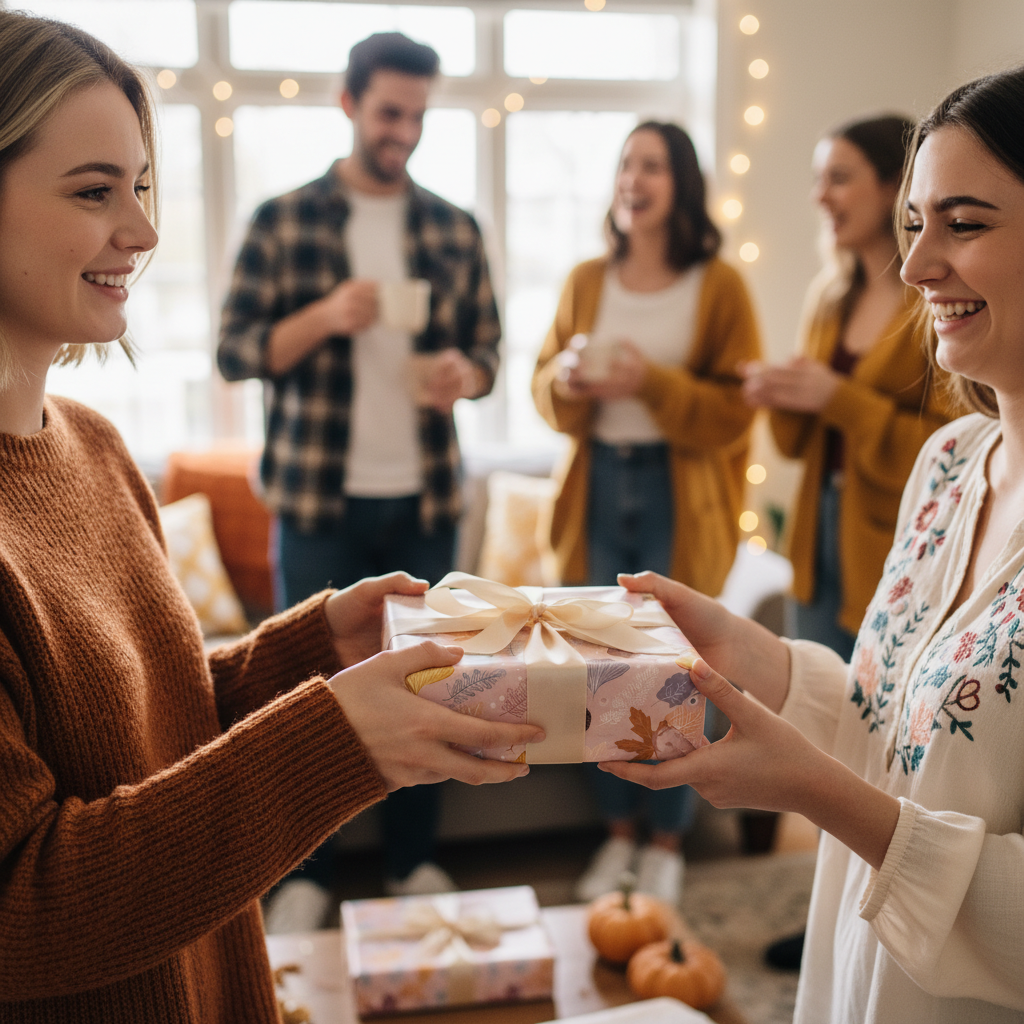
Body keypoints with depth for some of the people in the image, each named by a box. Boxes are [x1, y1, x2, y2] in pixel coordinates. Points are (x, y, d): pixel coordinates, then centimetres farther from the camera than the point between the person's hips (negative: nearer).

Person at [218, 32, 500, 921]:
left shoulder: (455, 229, 8)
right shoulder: (284, 221, 0)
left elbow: (487, 346, 10)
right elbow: (235, 349, -3)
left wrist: (464, 372, -13)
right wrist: (325, 318, -19)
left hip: (424, 496, 2)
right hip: (318, 495, -2)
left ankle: (415, 860, 25)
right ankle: (307, 873, 20)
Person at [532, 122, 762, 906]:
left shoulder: (719, 286, -5)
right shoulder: (586, 281, 7)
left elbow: (734, 410, -9)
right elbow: (545, 388, 10)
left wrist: (652, 383, -22)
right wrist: (565, 378, -12)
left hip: (680, 499, -3)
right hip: (598, 490, 4)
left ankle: (666, 843, 23)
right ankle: (619, 835, 27)